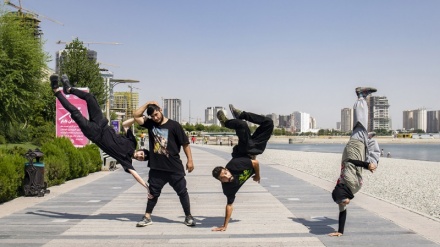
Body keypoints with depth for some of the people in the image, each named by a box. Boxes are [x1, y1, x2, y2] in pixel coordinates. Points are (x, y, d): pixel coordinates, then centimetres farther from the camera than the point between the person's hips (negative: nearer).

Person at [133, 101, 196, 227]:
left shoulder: (174, 125, -6)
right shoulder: (150, 124, 6)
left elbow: (185, 143, -4)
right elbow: (136, 115, 2)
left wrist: (189, 160, -7)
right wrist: (147, 104, -1)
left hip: (174, 167, -3)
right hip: (156, 167, 3)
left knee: (182, 192, 5)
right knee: (153, 192, 13)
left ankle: (188, 217, 16)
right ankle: (147, 217, 23)